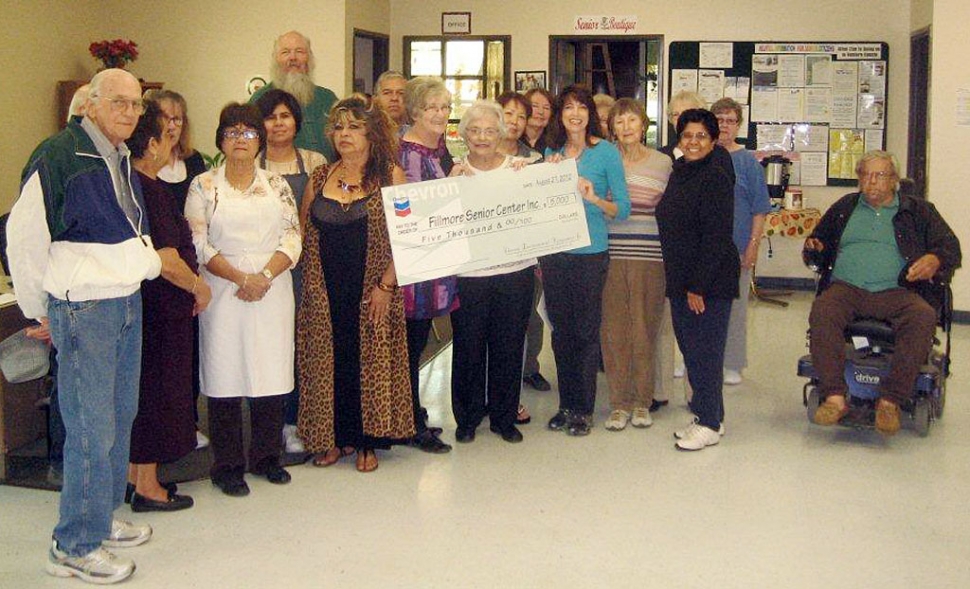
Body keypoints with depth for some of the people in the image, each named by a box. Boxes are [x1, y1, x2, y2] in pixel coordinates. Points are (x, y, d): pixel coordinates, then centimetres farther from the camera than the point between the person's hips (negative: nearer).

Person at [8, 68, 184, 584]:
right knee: (91, 429, -4)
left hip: (127, 302, 9)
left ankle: (101, 516, 31)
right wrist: (41, 310, -3)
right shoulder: (59, 157, -14)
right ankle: (75, 546, 9)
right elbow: (23, 238, -10)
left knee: (119, 417, 16)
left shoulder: (121, 159, 12)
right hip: (83, 309, -9)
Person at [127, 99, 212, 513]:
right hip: (161, 307, -10)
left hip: (143, 303, 10)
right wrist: (199, 287, -7)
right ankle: (147, 486, 11)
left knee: (144, 390, 17)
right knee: (157, 389, 1)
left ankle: (135, 474, 28)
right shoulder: (149, 189, -20)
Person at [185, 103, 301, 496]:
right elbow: (197, 243, -3)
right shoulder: (204, 186, 5)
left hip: (273, 290, 2)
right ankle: (227, 465, 9)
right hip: (222, 292, -2)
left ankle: (266, 456, 18)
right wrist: (240, 277, -13)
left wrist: (265, 276, -12)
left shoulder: (277, 184, 11)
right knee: (225, 375, -1)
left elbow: (293, 237, 3)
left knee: (271, 372, 4)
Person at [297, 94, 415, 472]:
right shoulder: (320, 178, 7)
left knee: (369, 360, 3)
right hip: (325, 292, 3)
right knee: (330, 361, 7)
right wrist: (309, 282, 2)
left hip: (372, 292, -3)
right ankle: (335, 438, 21)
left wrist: (386, 285, -14)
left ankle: (367, 441, 16)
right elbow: (302, 231, 12)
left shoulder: (390, 177, -3)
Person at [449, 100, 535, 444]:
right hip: (467, 273, -1)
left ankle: (504, 416, 23)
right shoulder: (456, 172, 4)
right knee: (468, 347, 5)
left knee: (509, 347, 8)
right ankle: (467, 416, 22)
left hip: (514, 271, 1)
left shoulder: (517, 168, 5)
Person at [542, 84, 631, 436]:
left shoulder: (606, 152, -4)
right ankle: (566, 404, 22)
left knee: (586, 331, 2)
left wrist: (595, 199, -22)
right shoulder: (552, 152, 9)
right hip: (554, 253, 4)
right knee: (561, 331, 11)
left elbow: (623, 209, -5)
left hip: (590, 253, -4)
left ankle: (584, 410, 12)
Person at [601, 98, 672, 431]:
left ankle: (642, 401, 17)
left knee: (645, 329, 4)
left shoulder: (662, 163, 6)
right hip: (611, 253, 1)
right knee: (614, 329, 3)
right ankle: (619, 402, 13)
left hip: (649, 256, 0)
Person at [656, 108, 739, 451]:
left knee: (705, 350, -2)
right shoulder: (678, 175, 13)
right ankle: (704, 413, 26)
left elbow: (716, 239, -18)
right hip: (681, 280, 8)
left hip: (710, 281, -8)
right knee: (690, 348, 13)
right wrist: (678, 281, 14)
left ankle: (710, 424, 9)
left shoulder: (716, 179, -13)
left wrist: (698, 286, -19)